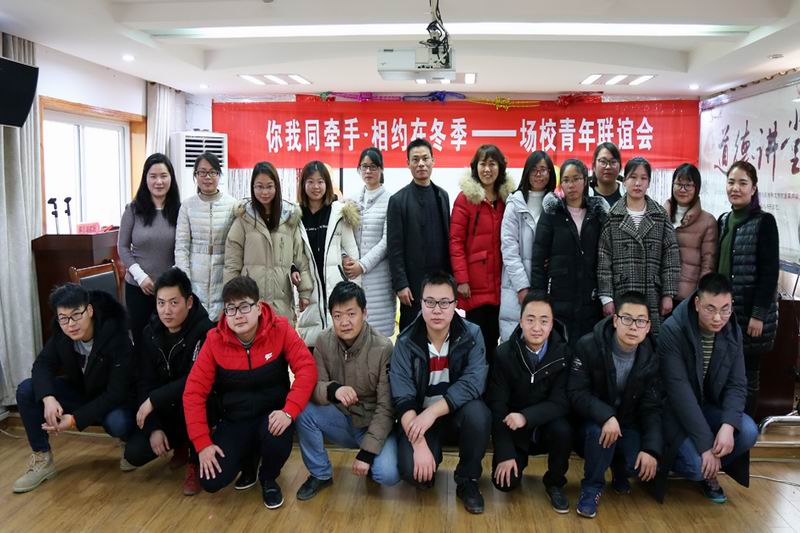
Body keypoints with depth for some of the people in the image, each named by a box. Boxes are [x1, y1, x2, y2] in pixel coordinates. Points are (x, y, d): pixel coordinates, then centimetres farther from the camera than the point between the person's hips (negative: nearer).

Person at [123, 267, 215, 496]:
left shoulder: (205, 331, -23)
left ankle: (195, 461, -12)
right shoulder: (150, 333, -4)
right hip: (166, 410, 5)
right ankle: (182, 443, 19)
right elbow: (144, 383, -4)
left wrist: (154, 400, -26)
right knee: (135, 454, -12)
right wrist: (153, 427, -14)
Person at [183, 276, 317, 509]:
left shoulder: (279, 329, -14)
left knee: (277, 437, -36)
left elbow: (307, 368, -19)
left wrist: (289, 411, -31)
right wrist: (203, 443, -14)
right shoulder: (215, 340, -10)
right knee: (211, 481, -14)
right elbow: (194, 392, -9)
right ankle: (249, 455, 21)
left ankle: (268, 479, 2)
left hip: (271, 414, -2)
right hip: (235, 419, 2)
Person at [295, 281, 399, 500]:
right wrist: (333, 389, -35)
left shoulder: (383, 348, -21)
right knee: (304, 410, -25)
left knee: (388, 474, -28)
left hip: (373, 424, -3)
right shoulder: (324, 341, -10)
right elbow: (314, 387, -11)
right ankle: (320, 474, -2)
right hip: (341, 419, 3)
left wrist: (367, 452, -22)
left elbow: (386, 407, -18)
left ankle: (370, 463, 11)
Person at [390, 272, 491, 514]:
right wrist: (419, 444, -29)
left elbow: (473, 382, -24)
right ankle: (431, 462, 15)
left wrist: (433, 411, -33)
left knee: (478, 413, -33)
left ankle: (467, 480, -6)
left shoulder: (471, 335, -11)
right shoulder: (406, 342, -12)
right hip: (419, 415, 0)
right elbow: (402, 398, -18)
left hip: (458, 409, 0)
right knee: (410, 468, -25)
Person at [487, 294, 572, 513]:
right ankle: (518, 460, 20)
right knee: (505, 481, -18)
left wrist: (526, 417, -34)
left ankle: (554, 483, -2)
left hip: (547, 428, 0)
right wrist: (505, 454, -17)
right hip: (514, 432, 0)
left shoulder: (564, 354, -12)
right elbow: (496, 407, -12)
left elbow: (561, 402, -18)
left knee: (563, 430, -31)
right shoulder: (504, 354, -12)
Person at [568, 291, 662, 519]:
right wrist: (606, 416, -39)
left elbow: (652, 408, -9)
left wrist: (651, 449, -23)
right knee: (599, 430, -36)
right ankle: (592, 488, -9)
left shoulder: (651, 358, -10)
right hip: (594, 420, -3)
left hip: (628, 424, 3)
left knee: (645, 465, -21)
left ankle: (618, 468, 18)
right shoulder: (588, 346, -20)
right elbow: (576, 393, -21)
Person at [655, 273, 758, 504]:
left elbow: (736, 385, -6)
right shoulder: (672, 331, -23)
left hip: (709, 406, 5)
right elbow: (680, 391, -27)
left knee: (748, 432, -21)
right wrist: (705, 444, -28)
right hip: (675, 410, -5)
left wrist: (728, 425, -25)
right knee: (697, 465, -25)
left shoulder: (733, 332, -5)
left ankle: (710, 472, 8)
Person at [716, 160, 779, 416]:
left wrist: (759, 314, -17)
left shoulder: (764, 222, -8)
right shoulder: (723, 221, 10)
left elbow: (770, 271, -12)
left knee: (747, 374, 3)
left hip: (751, 312, -5)